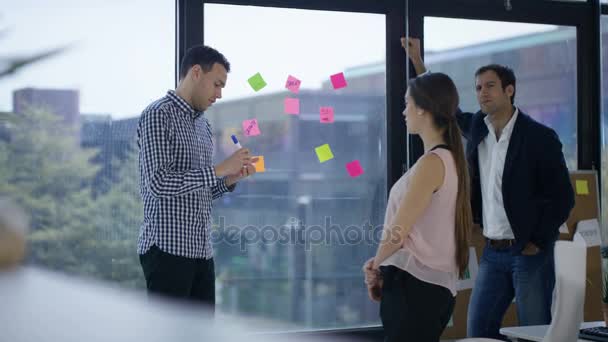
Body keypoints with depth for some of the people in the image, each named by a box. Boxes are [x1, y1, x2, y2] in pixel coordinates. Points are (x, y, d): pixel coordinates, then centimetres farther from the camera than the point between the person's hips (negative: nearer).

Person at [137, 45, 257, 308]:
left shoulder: (203, 124, 18)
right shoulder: (159, 115, -8)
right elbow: (159, 183, -19)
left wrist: (231, 179, 4)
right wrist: (219, 169, -16)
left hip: (201, 250, 8)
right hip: (167, 248, -8)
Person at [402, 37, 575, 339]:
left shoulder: (540, 137, -9)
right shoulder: (476, 128, 7)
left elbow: (563, 197, -8)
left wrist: (537, 244, -9)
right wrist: (417, 60, 20)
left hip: (529, 252, -6)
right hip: (493, 252, 6)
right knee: (476, 330, 5)